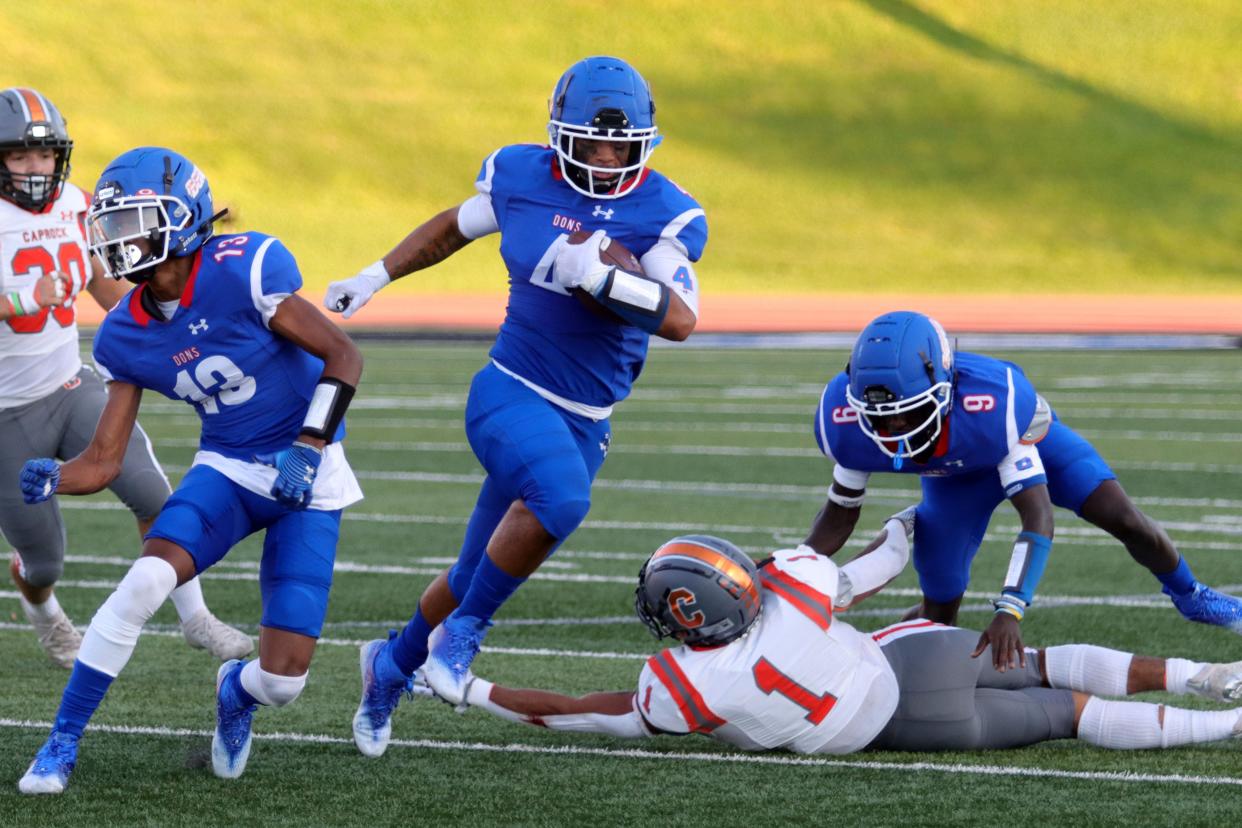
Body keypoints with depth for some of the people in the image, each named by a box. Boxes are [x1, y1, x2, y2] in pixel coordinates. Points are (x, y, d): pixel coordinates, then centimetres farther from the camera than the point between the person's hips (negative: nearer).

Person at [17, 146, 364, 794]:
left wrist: (308, 448, -23)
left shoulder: (241, 272, -21)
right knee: (146, 579, -26)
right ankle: (62, 741, -12)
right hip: (227, 470, 4)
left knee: (283, 679, -11)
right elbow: (103, 462, -1)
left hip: (306, 476, -4)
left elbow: (342, 356, -14)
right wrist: (49, 479, -22)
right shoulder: (127, 336, -3)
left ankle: (236, 690, 30)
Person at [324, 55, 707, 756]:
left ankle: (395, 662, 40)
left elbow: (681, 319, -20)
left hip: (585, 423, 2)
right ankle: (464, 632, -14)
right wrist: (376, 277, 20)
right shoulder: (522, 178, -3)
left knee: (481, 576, 12)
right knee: (561, 498, -34)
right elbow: (453, 227, 19)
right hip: (512, 393, -2)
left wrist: (598, 275, -31)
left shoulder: (663, 214, -7)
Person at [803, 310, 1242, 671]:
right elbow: (841, 513, -16)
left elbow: (1037, 516, -45)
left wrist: (1009, 611, -57)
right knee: (938, 616, -5)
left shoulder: (995, 401, -47)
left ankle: (1187, 594, 19)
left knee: (1124, 519, -12)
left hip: (1023, 439, -2)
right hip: (955, 474, 2)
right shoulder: (847, 420, -37)